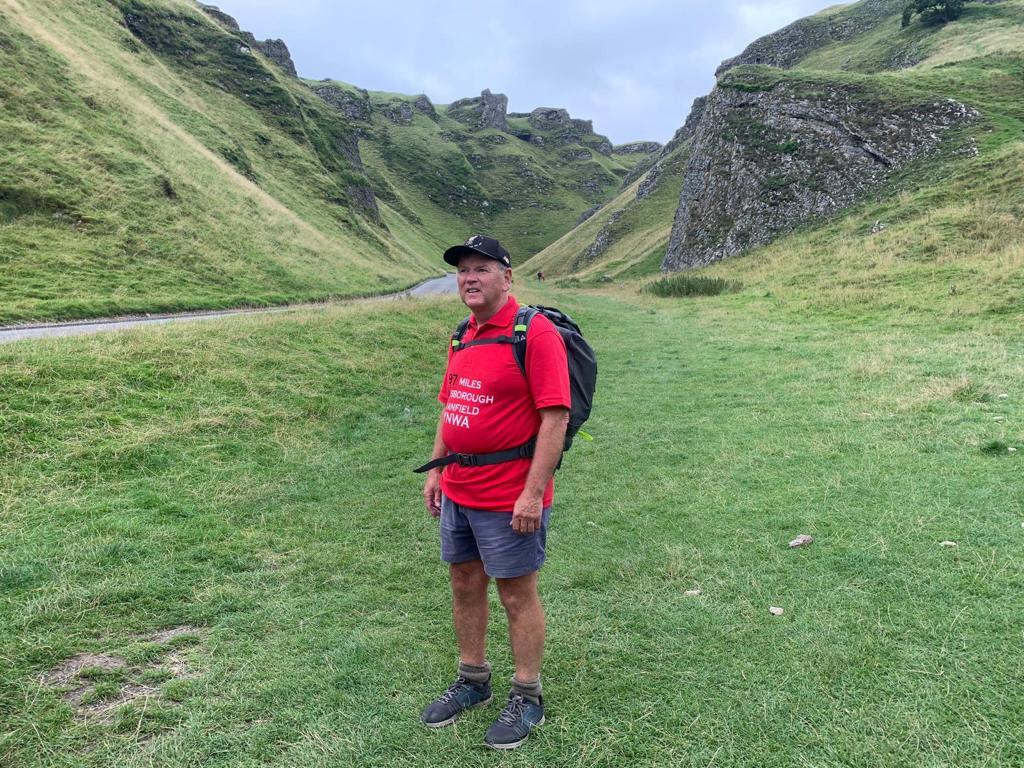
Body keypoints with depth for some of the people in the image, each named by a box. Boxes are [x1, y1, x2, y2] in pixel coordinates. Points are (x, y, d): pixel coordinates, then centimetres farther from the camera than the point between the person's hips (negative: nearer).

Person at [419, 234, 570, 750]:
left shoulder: (535, 332, -15)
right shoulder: (463, 337, 10)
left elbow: (555, 417, -20)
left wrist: (532, 493, -23)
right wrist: (436, 471, 14)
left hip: (510, 499, -8)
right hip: (457, 493, 8)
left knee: (517, 595, 6)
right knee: (464, 586, 17)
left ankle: (527, 699, 24)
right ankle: (472, 681, 36)